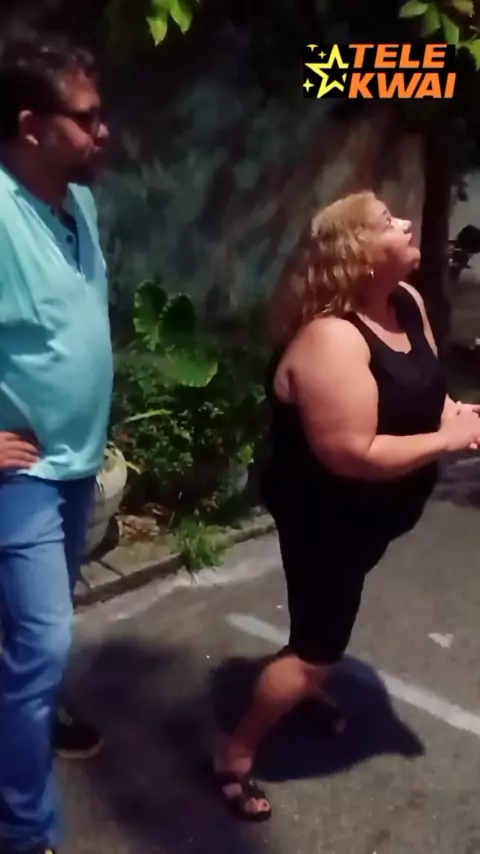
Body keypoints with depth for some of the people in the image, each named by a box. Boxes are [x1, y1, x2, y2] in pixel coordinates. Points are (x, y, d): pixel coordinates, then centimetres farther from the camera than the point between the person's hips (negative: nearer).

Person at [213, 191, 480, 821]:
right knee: (319, 645, 3)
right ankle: (234, 756, 22)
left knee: (329, 616, 30)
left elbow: (423, 387, 11)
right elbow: (353, 455, -34)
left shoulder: (407, 301, -4)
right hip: (325, 516, -9)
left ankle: (307, 687, 58)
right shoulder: (331, 339, -33)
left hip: (371, 512, 9)